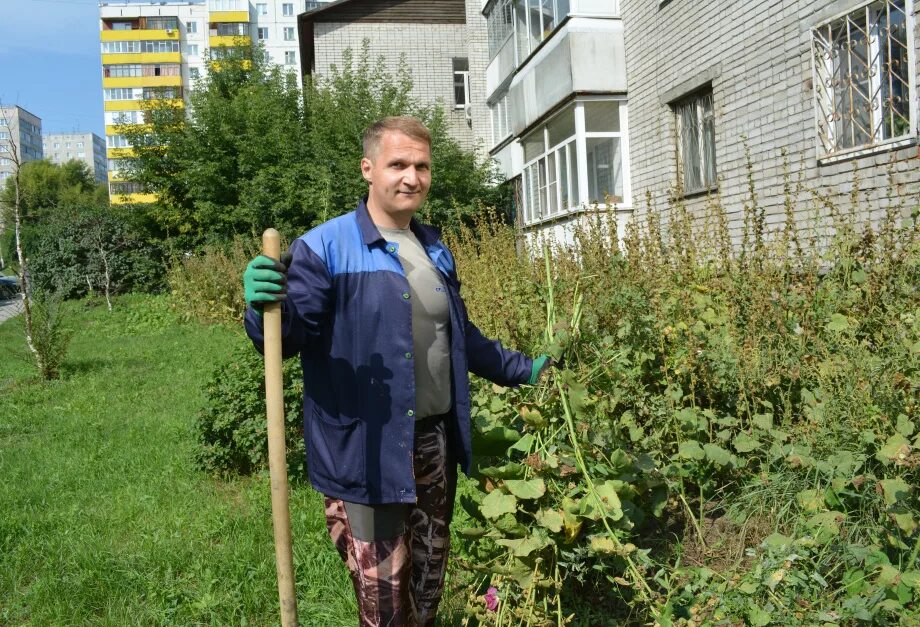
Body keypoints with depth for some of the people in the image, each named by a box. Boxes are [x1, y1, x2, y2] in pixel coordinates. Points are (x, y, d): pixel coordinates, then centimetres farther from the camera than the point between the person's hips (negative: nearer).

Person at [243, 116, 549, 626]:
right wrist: (265, 308, -40)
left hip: (435, 440, 7)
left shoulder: (435, 250, 12)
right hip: (365, 451, -6)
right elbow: (292, 334, -18)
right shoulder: (325, 247, -12)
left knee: (429, 576, 22)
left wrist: (520, 369, 27)